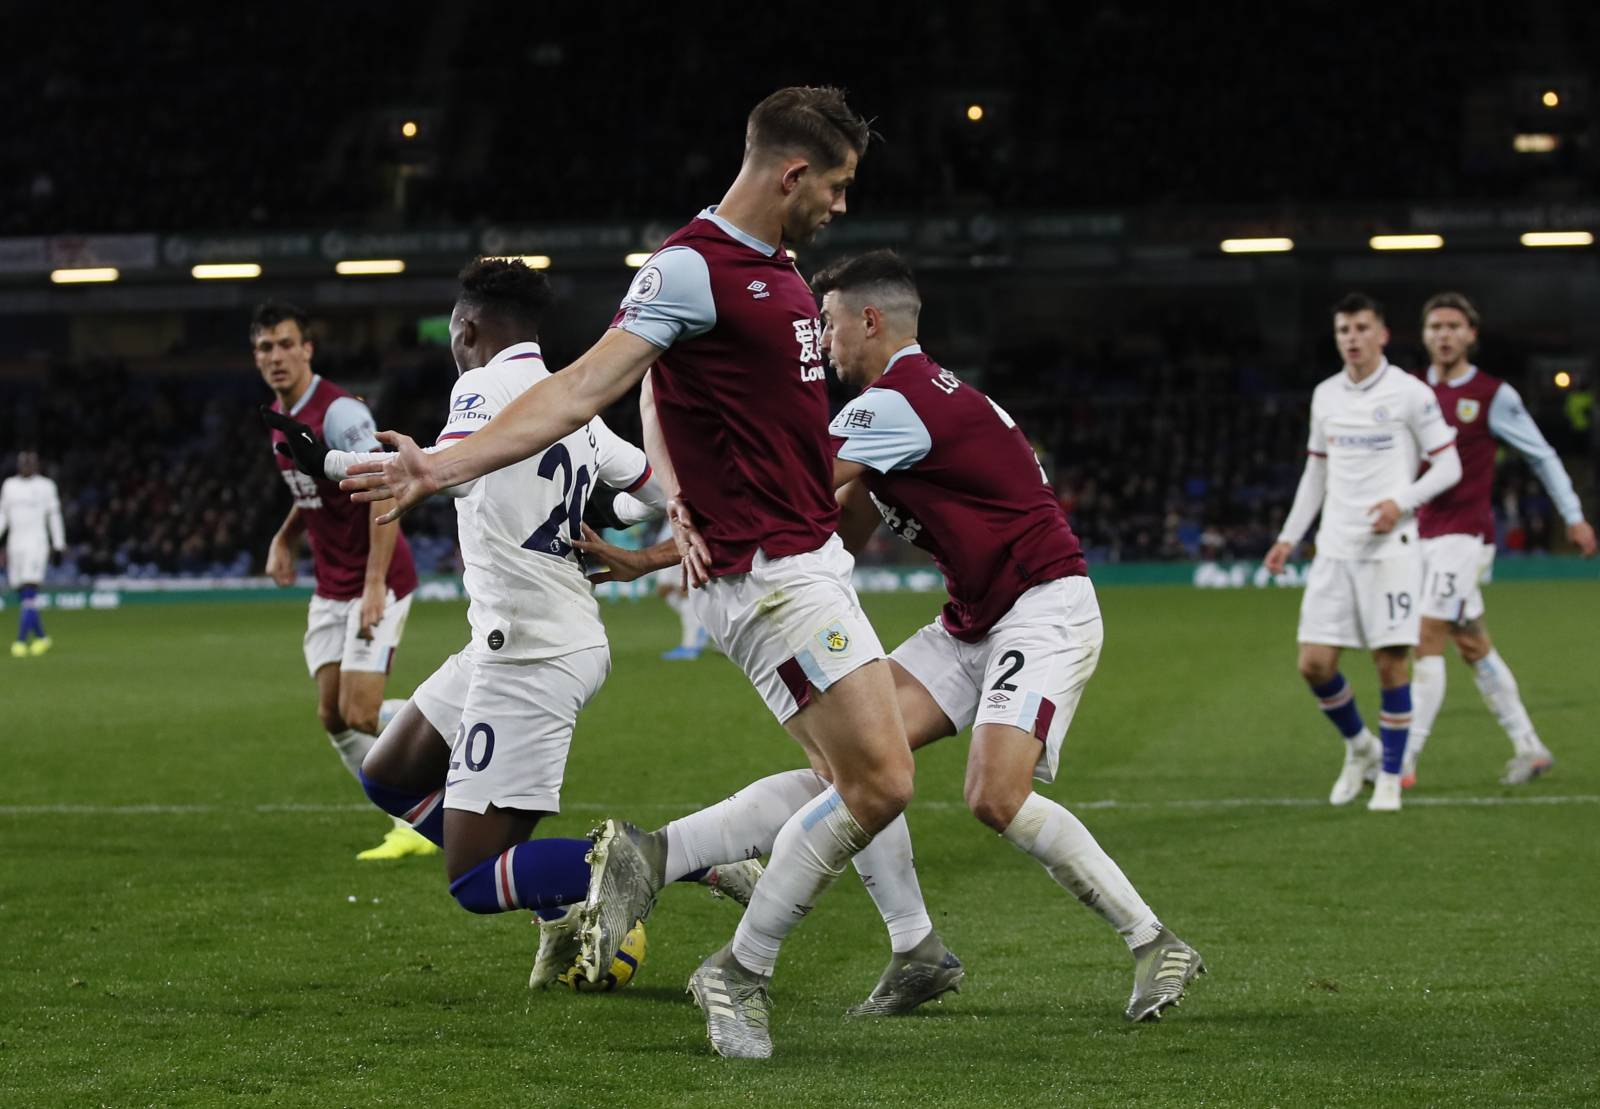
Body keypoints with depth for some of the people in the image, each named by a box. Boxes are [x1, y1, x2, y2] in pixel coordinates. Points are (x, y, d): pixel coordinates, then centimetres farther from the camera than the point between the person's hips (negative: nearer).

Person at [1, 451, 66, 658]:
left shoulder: (45, 486, 0)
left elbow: (54, 516, 5)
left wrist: (58, 545, 3)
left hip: (36, 544, -5)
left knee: (29, 595, -15)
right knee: (23, 598, 6)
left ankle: (21, 641, -19)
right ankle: (41, 637, 21)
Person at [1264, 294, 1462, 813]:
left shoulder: (1410, 393, -4)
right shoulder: (1326, 395, 11)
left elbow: (1448, 465, -4)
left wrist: (1402, 501, -19)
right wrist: (1289, 537, 16)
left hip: (1390, 547, -5)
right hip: (1334, 549, 5)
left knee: (1391, 661, -5)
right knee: (1314, 664, -1)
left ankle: (1390, 776, 9)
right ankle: (1359, 747, 24)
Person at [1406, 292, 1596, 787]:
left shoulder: (1493, 395, -5)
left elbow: (1542, 454, 2)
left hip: (1465, 534, -6)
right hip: (1424, 535, 6)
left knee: (1428, 642, -13)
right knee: (1474, 647, 11)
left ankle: (1404, 761, -14)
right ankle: (1528, 748, 21)